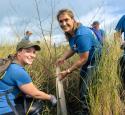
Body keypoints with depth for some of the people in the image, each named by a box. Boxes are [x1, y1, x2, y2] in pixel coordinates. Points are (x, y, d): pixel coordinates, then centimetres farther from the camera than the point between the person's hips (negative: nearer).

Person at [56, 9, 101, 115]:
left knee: (86, 93, -7)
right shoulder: (71, 32, -2)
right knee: (82, 89, 20)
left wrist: (68, 71, -17)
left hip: (96, 63, -10)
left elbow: (83, 59, -25)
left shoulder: (81, 35, -30)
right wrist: (63, 58, -4)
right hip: (87, 63, 10)